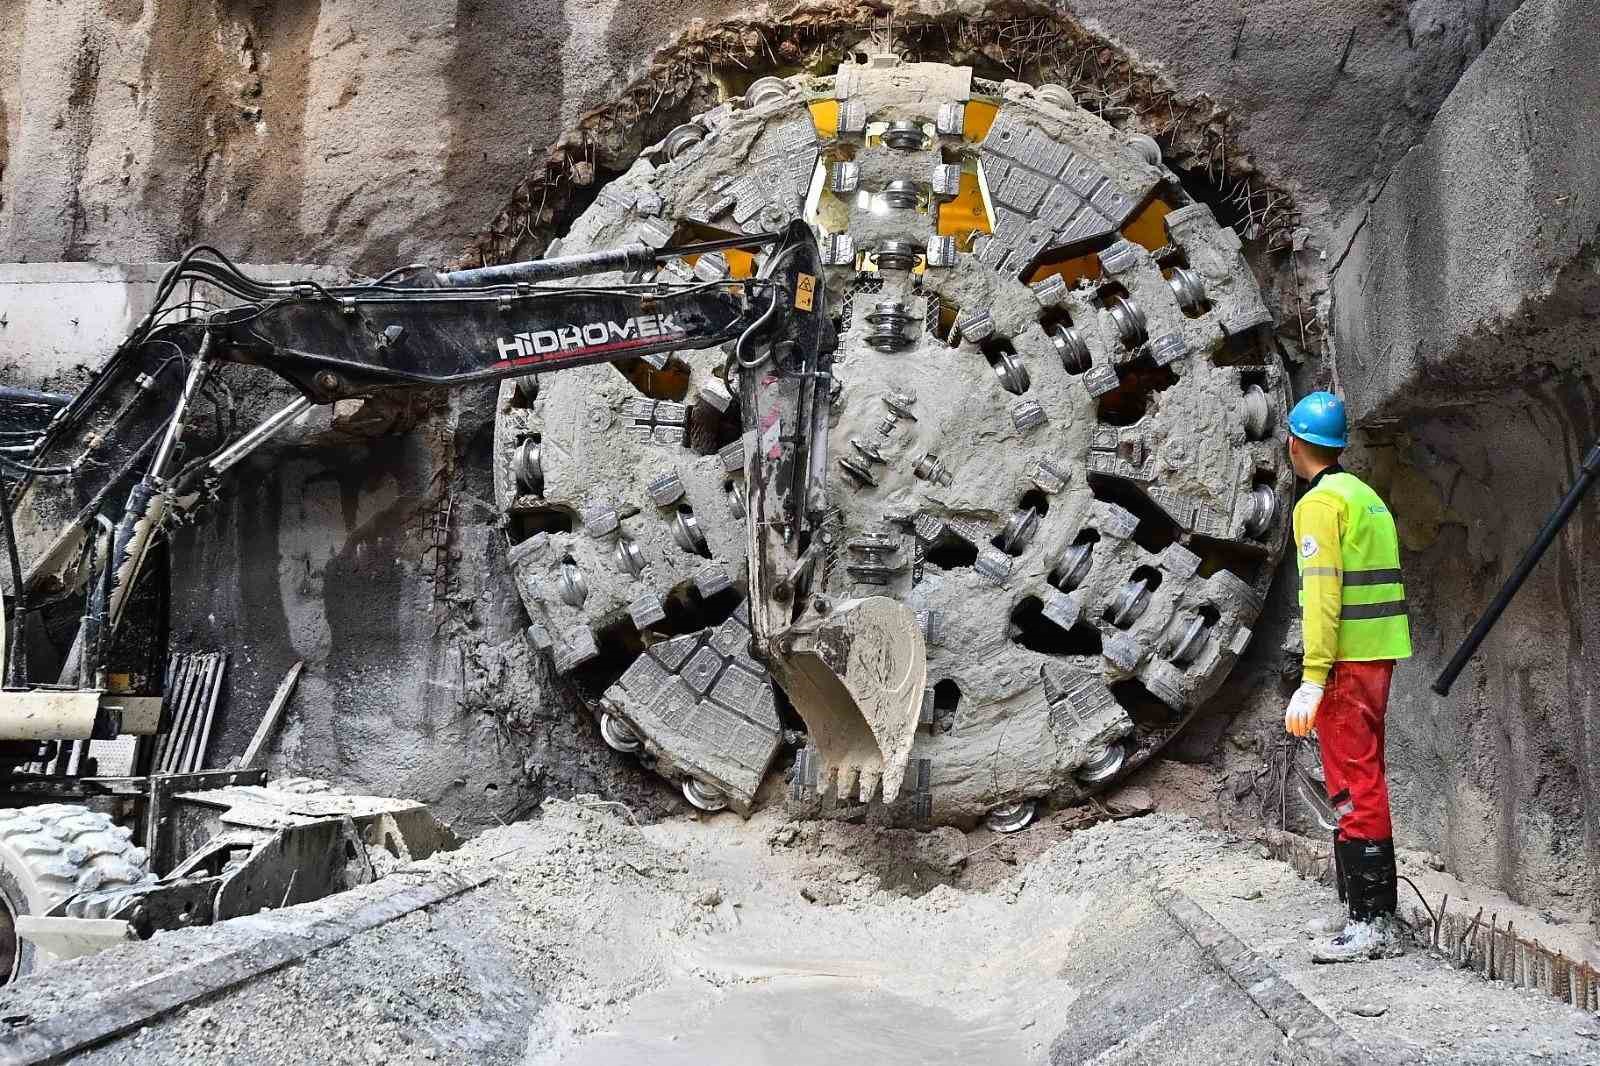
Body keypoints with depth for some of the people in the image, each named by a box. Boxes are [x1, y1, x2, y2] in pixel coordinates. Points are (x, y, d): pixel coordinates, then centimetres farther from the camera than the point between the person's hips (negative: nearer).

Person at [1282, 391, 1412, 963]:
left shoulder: (1320, 502, -12)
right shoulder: (1367, 495, 17)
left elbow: (1322, 593, -20)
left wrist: (1312, 679, -22)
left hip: (1347, 662, -10)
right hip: (1380, 656, 10)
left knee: (1354, 787, -7)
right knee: (1363, 783, 16)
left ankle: (1371, 924, -3)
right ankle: (1367, 912, 25)